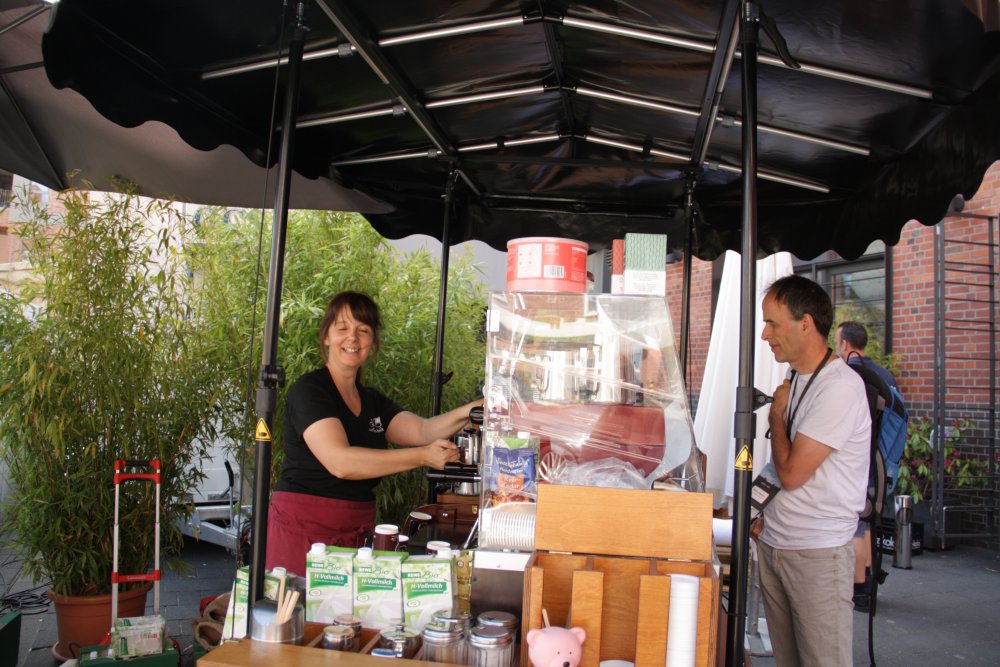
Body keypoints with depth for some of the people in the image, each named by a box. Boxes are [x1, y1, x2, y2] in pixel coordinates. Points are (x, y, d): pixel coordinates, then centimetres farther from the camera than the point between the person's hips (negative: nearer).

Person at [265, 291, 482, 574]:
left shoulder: (372, 401, 14)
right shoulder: (308, 389, -9)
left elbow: (422, 430, -1)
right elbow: (340, 462, -22)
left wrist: (466, 413, -21)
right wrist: (423, 456, -26)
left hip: (356, 533, 6)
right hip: (303, 528, -6)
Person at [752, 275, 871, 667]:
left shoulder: (840, 387, -18)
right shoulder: (796, 380, 10)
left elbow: (791, 473, -20)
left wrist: (777, 413, -6)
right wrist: (767, 517, 9)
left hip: (818, 553, -8)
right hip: (772, 544, 8)